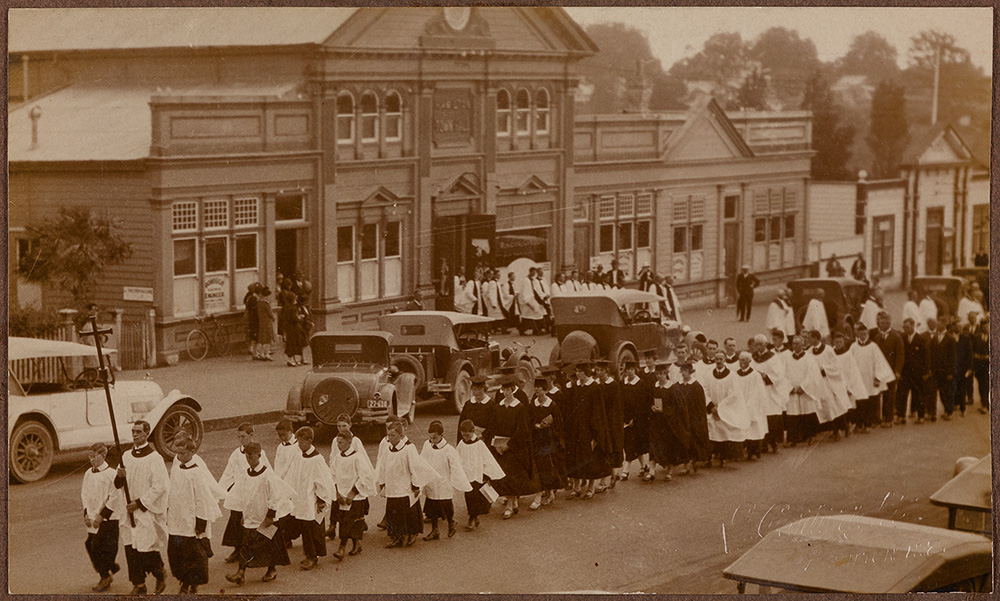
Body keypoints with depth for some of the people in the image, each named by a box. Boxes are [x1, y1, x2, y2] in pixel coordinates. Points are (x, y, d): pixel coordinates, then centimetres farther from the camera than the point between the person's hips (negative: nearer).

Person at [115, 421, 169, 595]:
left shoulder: (154, 458, -10)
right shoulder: (127, 456, 9)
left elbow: (160, 486, -14)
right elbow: (118, 485, 14)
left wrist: (139, 503, -16)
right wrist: (120, 477, -10)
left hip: (148, 511, -6)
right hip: (131, 510, 6)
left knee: (147, 550, -5)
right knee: (131, 548, 3)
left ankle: (160, 575, 21)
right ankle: (138, 584, 13)